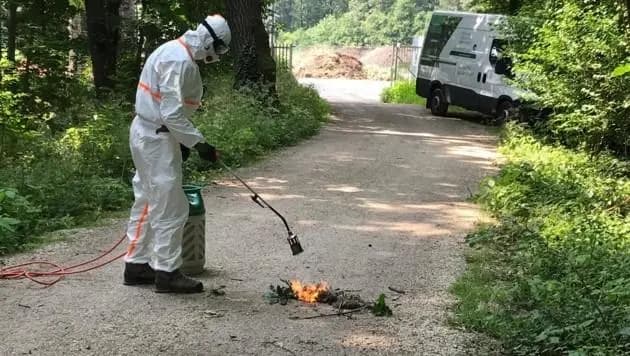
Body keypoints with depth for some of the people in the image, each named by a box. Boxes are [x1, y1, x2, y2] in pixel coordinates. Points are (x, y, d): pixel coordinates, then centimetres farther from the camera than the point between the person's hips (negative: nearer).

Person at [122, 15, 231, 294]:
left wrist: (180, 141, 19)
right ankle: (166, 273, 4)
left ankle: (137, 265, 26)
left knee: (148, 203, 17)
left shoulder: (174, 52, 13)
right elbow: (172, 113, -25)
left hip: (148, 135, 11)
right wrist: (198, 142, -20)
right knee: (170, 208, -4)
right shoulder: (180, 61, -20)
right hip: (157, 140, -11)